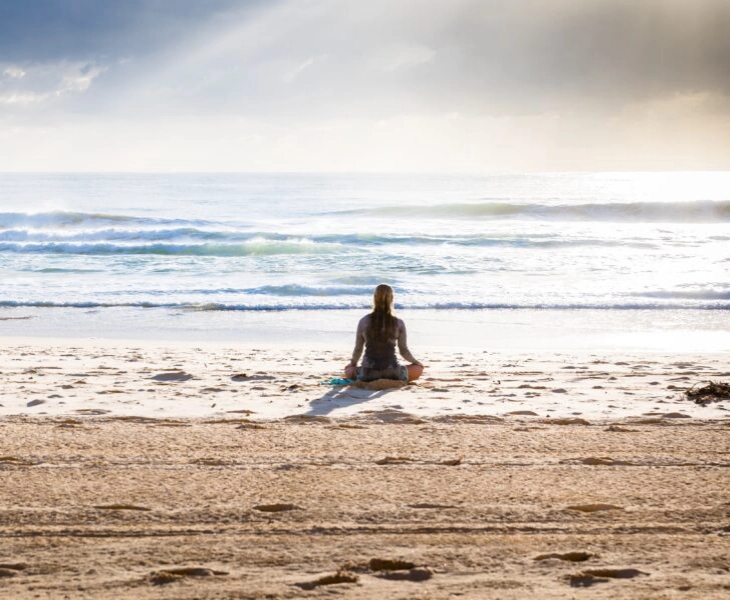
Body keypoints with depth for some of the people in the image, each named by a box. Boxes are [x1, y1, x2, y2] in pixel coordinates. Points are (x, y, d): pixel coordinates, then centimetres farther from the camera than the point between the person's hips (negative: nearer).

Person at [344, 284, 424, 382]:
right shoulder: (398, 323, -3)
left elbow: (358, 349, 7)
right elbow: (404, 351, 6)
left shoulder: (364, 321, -1)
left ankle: (371, 380, 11)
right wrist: (416, 362, 26)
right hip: (392, 372, -1)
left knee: (348, 371, 32)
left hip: (368, 372, 1)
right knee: (418, 368, 24)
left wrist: (352, 363, 28)